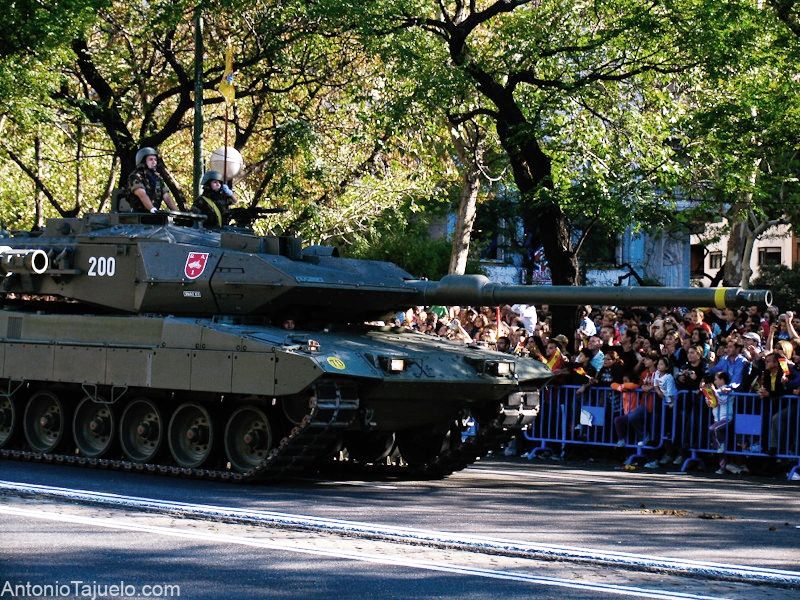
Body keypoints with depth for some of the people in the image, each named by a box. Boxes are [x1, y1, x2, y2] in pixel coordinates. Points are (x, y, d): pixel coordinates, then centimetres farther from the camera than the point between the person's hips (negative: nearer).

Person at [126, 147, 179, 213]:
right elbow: (142, 194, -19)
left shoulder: (158, 178, 18)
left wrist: (176, 212, -5)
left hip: (155, 215, 5)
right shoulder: (135, 177, -3)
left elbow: (166, 197, 10)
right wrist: (152, 209, -34)